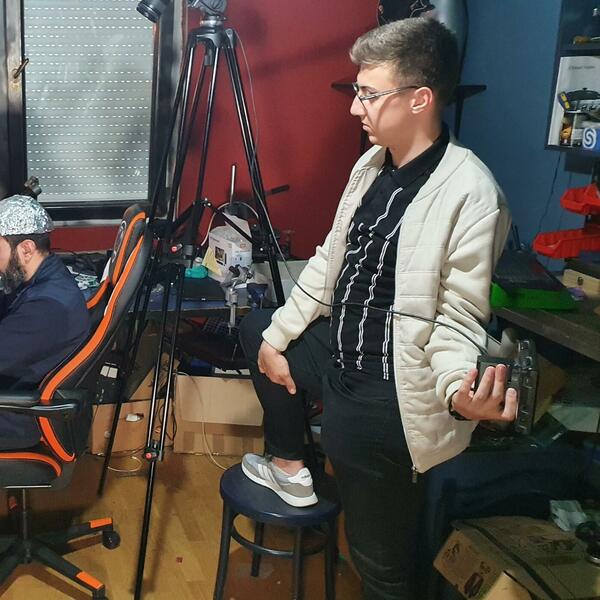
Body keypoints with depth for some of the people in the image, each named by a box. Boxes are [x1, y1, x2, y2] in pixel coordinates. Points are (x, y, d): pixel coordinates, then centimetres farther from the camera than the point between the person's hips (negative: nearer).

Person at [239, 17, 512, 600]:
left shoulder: (469, 193, -21)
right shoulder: (372, 164, 4)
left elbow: (458, 317, -19)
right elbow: (330, 260, 12)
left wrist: (459, 388, -39)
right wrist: (277, 338, 13)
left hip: (384, 397, -9)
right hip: (337, 354, 9)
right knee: (256, 327, 27)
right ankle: (289, 468, 33)